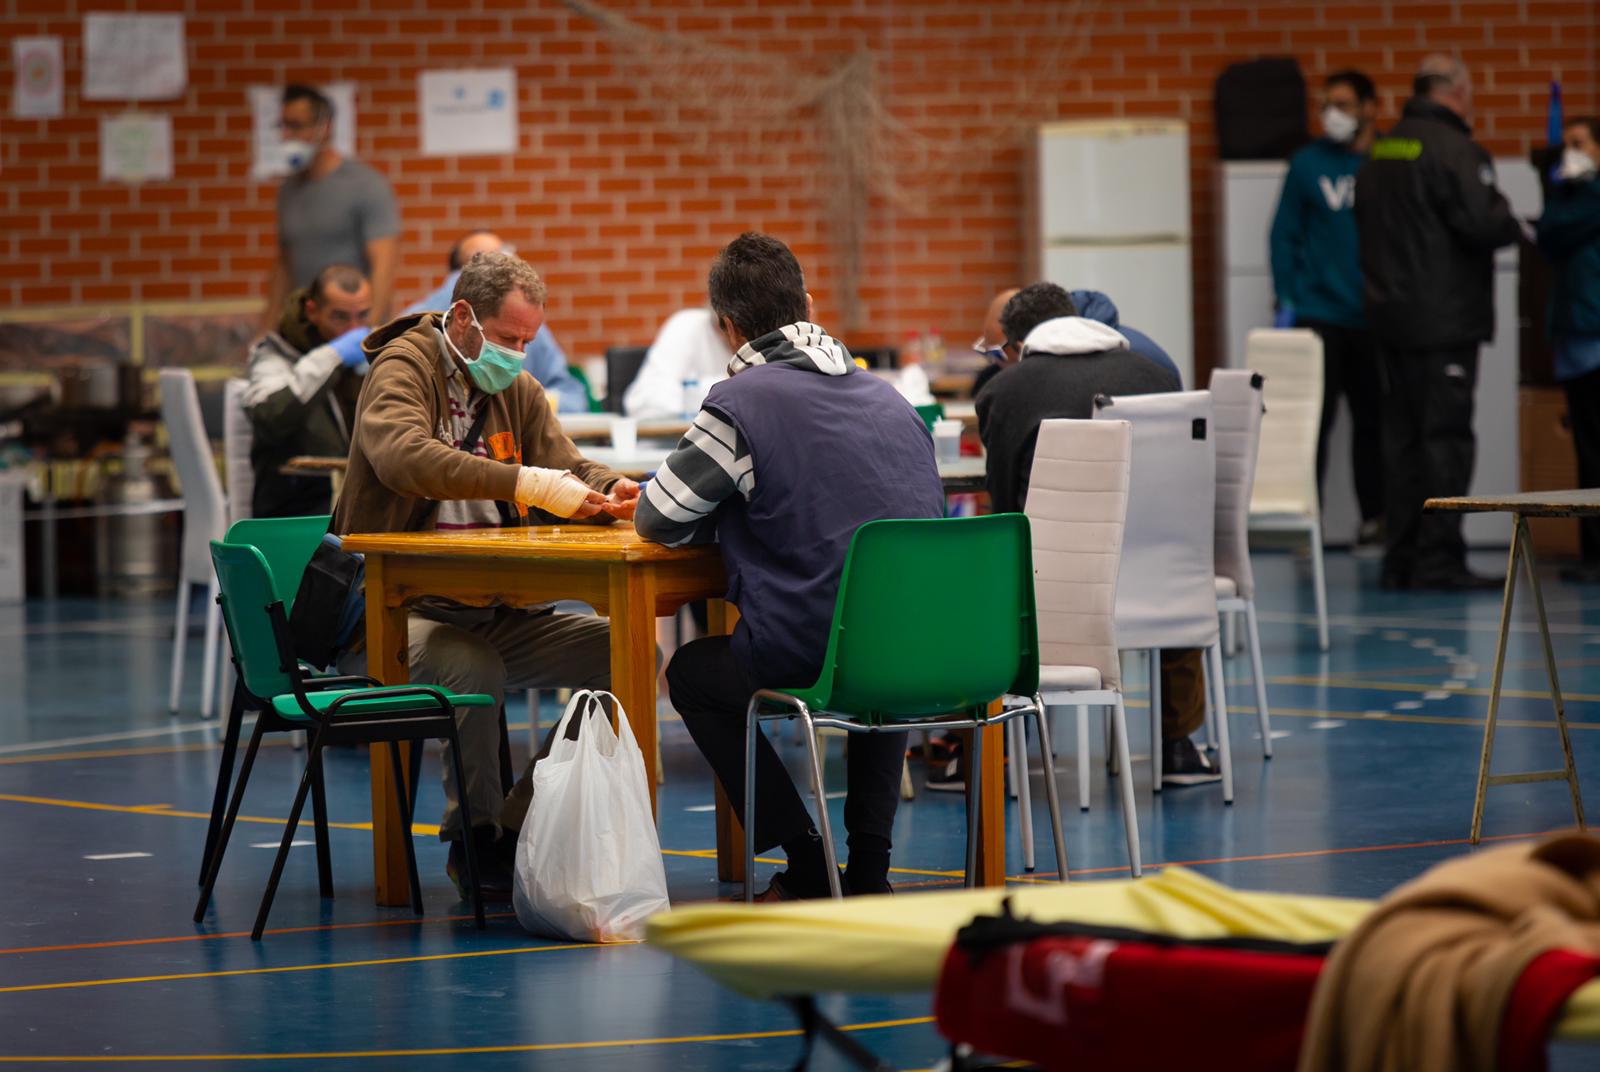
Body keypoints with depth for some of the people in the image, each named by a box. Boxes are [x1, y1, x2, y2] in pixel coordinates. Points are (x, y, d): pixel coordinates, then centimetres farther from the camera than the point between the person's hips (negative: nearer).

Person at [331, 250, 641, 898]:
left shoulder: (517, 389, 15)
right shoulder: (403, 368, -9)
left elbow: (566, 468, 13)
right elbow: (404, 457, -29)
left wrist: (608, 491, -13)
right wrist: (525, 483, -37)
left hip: (494, 611, 7)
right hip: (398, 611, -7)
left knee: (623, 651, -12)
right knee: (473, 668, -37)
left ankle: (519, 824, -10)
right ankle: (473, 841, -17)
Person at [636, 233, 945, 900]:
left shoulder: (740, 402, -6)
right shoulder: (888, 397, 14)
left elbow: (657, 520, 1)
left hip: (809, 659, -5)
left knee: (690, 673, 25)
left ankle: (807, 864, 14)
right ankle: (870, 864, 28)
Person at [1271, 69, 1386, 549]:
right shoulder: (1308, 163, 4)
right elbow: (1285, 236, 6)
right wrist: (1287, 301, -2)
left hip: (1376, 316, 1)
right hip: (1318, 312, -1)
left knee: (1373, 420, 8)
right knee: (1313, 418, -5)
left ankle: (1374, 518, 15)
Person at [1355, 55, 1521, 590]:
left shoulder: (1379, 153, 12)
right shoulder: (1454, 150, -14)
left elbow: (1368, 229, 17)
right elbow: (1483, 224, -20)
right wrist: (1512, 224, -1)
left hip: (1390, 318, 8)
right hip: (1445, 320, -8)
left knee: (1402, 439, 11)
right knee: (1446, 439, -5)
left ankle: (1401, 559, 13)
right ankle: (1437, 559, -7)